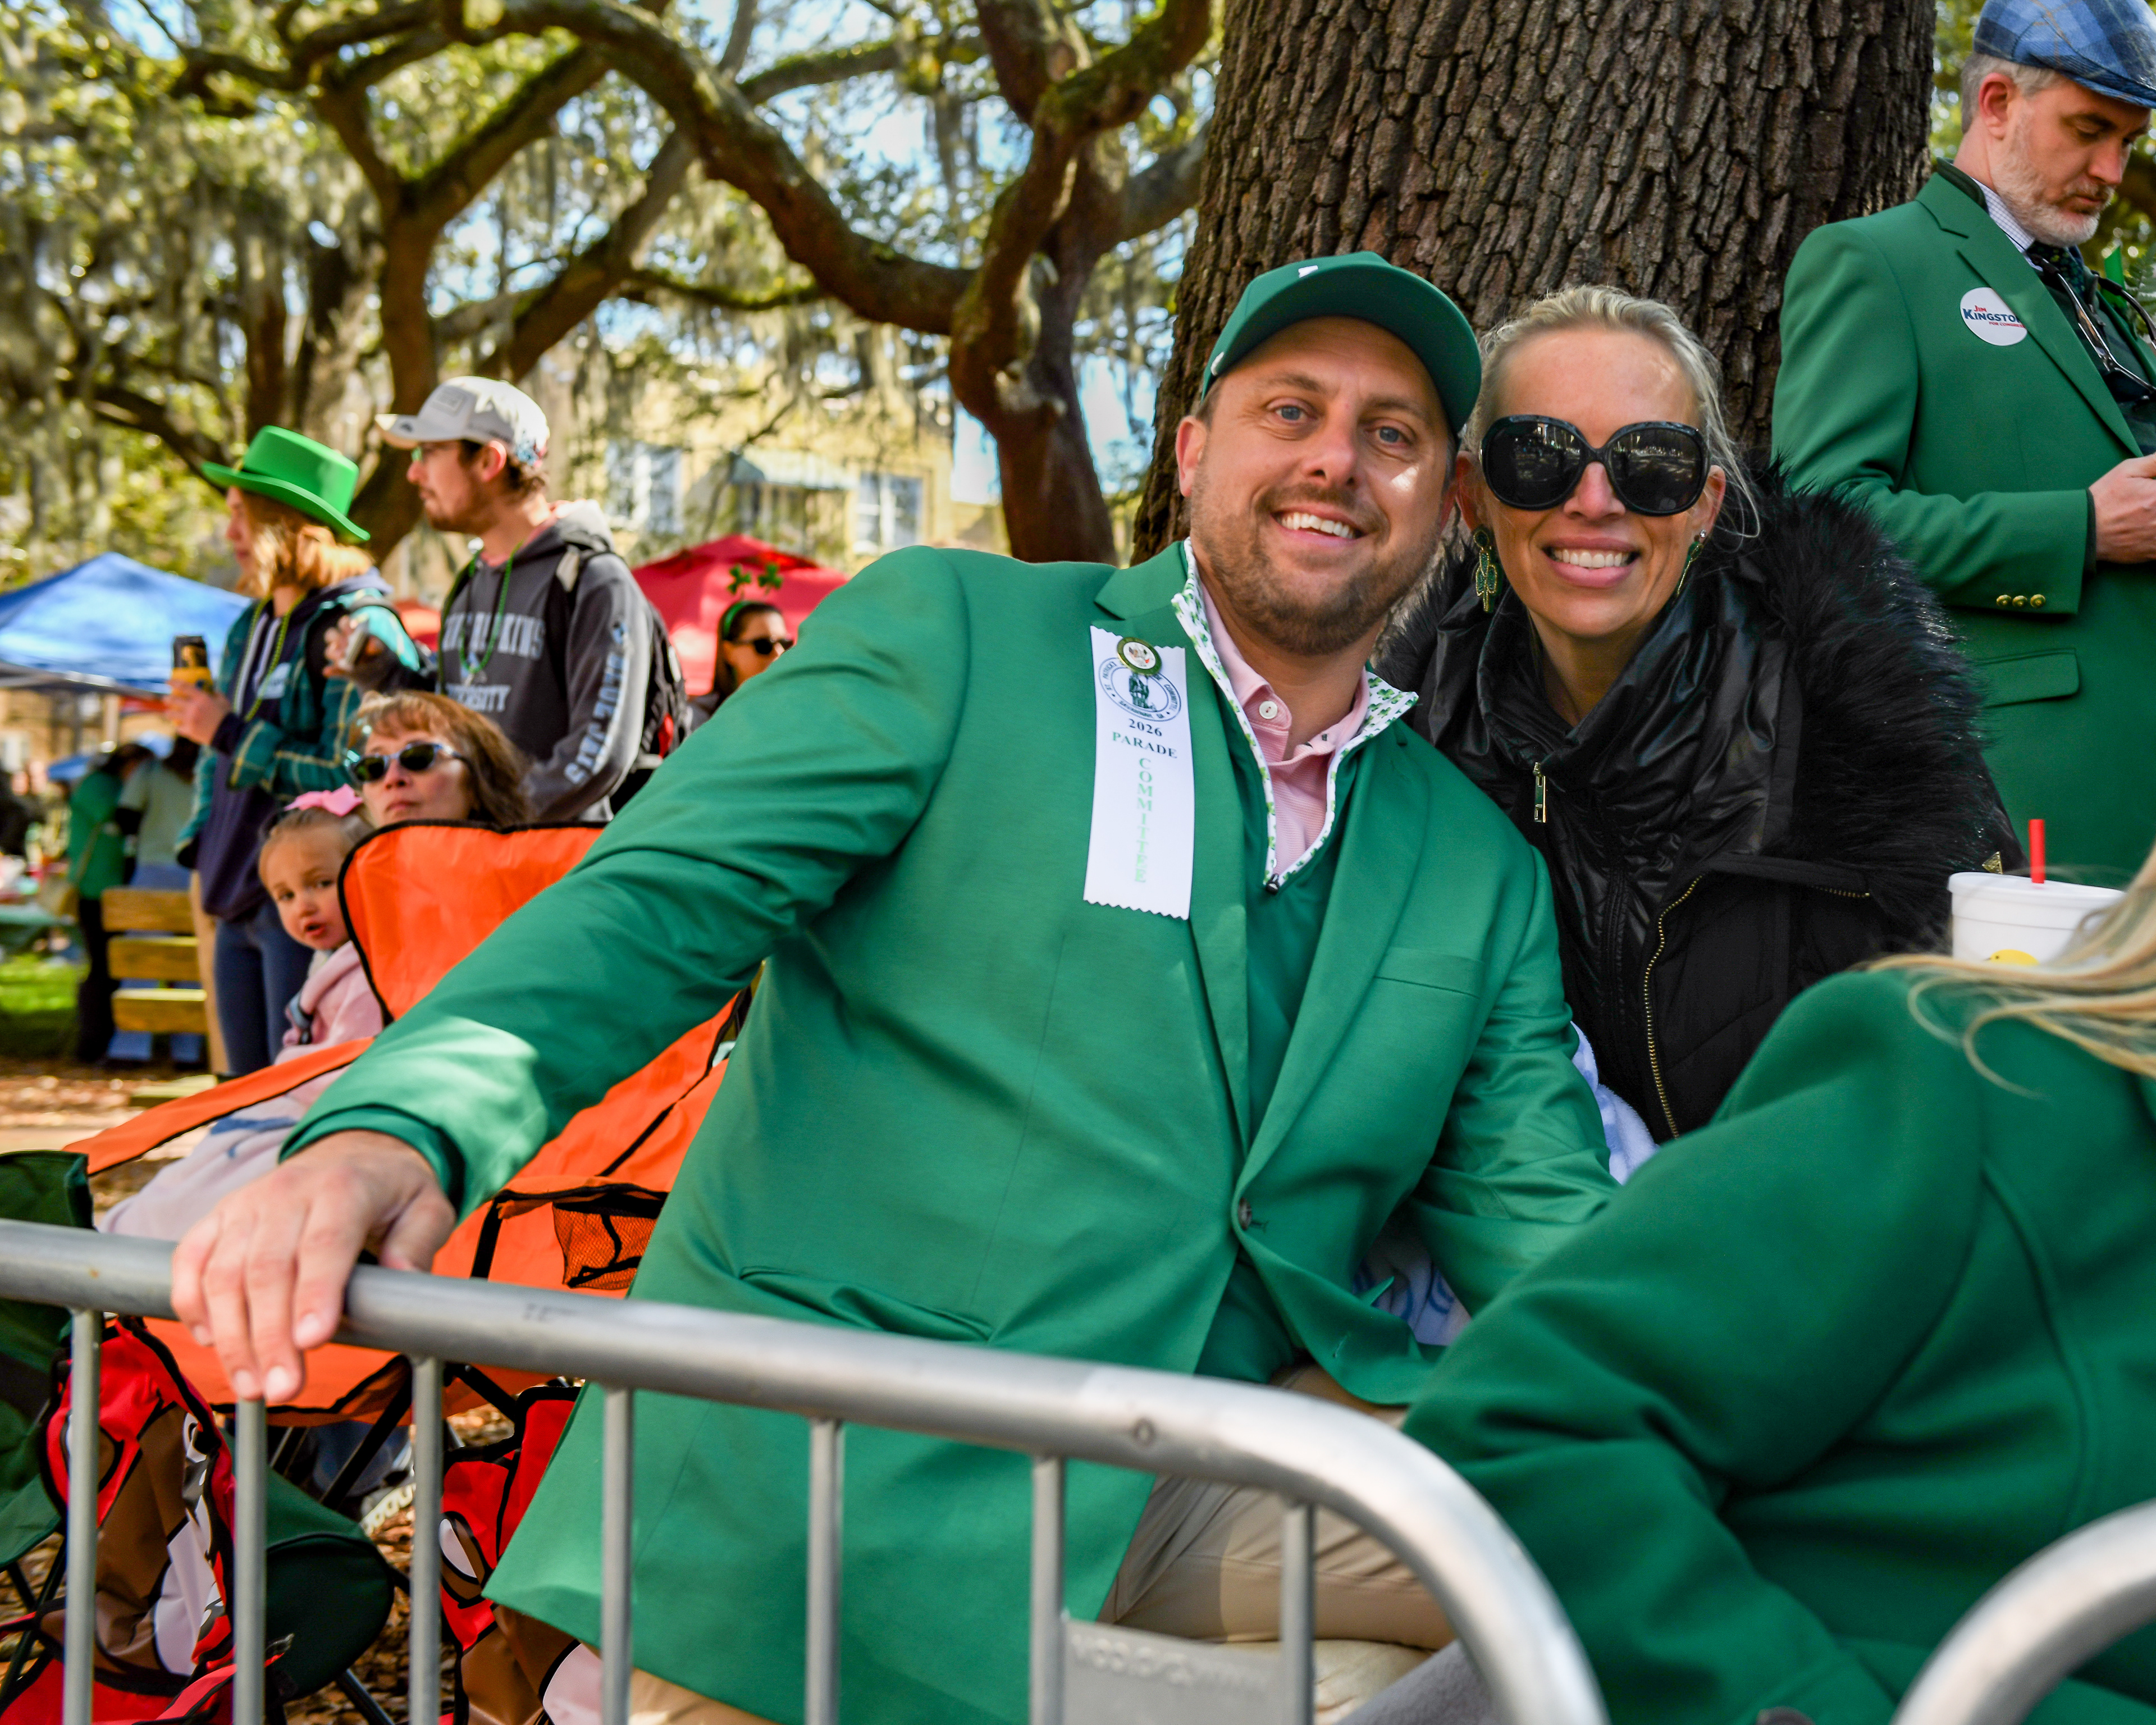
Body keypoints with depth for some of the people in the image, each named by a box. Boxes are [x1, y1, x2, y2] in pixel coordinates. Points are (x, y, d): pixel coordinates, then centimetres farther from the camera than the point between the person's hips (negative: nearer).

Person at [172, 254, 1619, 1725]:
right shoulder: (943, 634, 1)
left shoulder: (1483, 869, 14)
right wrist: (395, 1128, -26)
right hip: (830, 1491, -3)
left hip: (1215, 1472, 3)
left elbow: (1539, 1227, 9)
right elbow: (655, 906, -8)